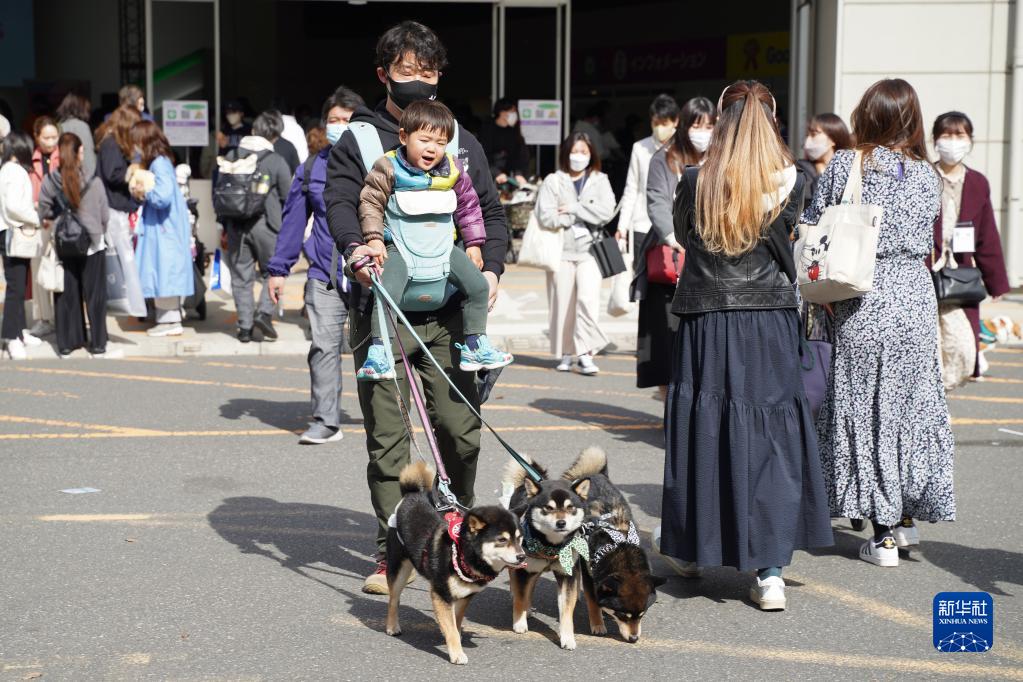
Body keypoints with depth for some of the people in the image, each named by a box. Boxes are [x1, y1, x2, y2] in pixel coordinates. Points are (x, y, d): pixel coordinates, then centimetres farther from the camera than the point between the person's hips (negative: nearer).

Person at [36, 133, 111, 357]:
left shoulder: (49, 182, -9)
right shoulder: (93, 182, -12)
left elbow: (44, 213, -3)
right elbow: (105, 216, -4)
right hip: (92, 244, -2)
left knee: (66, 295, 12)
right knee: (94, 295, 9)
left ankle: (67, 343, 18)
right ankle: (97, 344, 13)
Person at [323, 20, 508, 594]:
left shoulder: (463, 143, 16)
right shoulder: (359, 139, 6)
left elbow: (490, 211, 16)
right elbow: (340, 200, -7)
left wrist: (492, 266, -3)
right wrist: (354, 245, -29)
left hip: (447, 312, 2)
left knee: (462, 428, 1)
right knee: (387, 438, -2)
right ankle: (392, 552, 7)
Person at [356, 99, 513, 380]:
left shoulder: (453, 171, 3)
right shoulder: (388, 168, -10)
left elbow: (468, 205, 14)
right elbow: (371, 202, -4)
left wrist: (474, 243, 13)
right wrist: (373, 239, -13)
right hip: (398, 246, -4)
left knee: (479, 286, -3)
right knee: (387, 292, -27)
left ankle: (475, 346, 11)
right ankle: (378, 353, -21)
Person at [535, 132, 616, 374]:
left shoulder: (599, 181, 10)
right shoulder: (553, 182, 5)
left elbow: (606, 212, -6)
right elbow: (546, 216, -8)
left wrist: (573, 208, -9)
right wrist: (583, 216, -6)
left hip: (589, 249, 0)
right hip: (561, 250, 0)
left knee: (588, 298, -15)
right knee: (563, 302, 2)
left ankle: (585, 353, -12)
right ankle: (565, 354, 15)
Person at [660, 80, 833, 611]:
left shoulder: (695, 182, -5)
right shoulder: (791, 183, -6)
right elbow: (786, 242, 6)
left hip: (705, 326, 1)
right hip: (769, 326, -1)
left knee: (702, 433, 14)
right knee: (769, 439, 4)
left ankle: (692, 549, 29)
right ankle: (770, 571, -1)